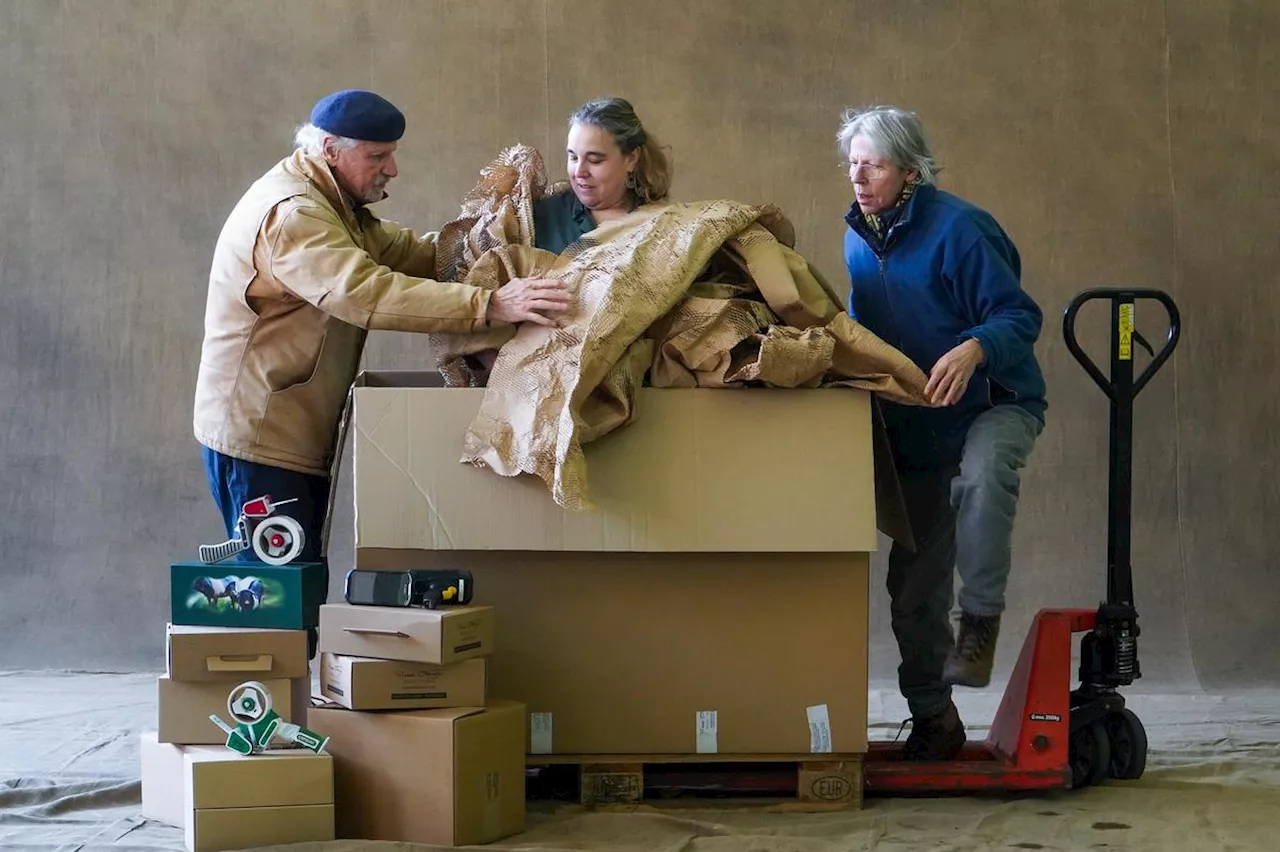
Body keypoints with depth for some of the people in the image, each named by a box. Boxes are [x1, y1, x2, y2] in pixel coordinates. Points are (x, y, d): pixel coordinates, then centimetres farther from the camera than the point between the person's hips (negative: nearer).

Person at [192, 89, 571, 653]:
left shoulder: (334, 205, 15)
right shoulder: (290, 214, -21)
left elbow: (409, 252, 9)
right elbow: (368, 293, -35)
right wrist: (488, 305, -41)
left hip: (298, 434, 11)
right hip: (257, 436, -11)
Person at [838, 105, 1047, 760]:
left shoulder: (957, 228, -18)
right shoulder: (858, 239, 4)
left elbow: (1020, 316, -21)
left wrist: (973, 349, -38)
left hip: (994, 404, -7)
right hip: (915, 428, 7)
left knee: (982, 472, -42)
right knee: (913, 582, 6)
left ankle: (980, 621, -27)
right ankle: (932, 721, 19)